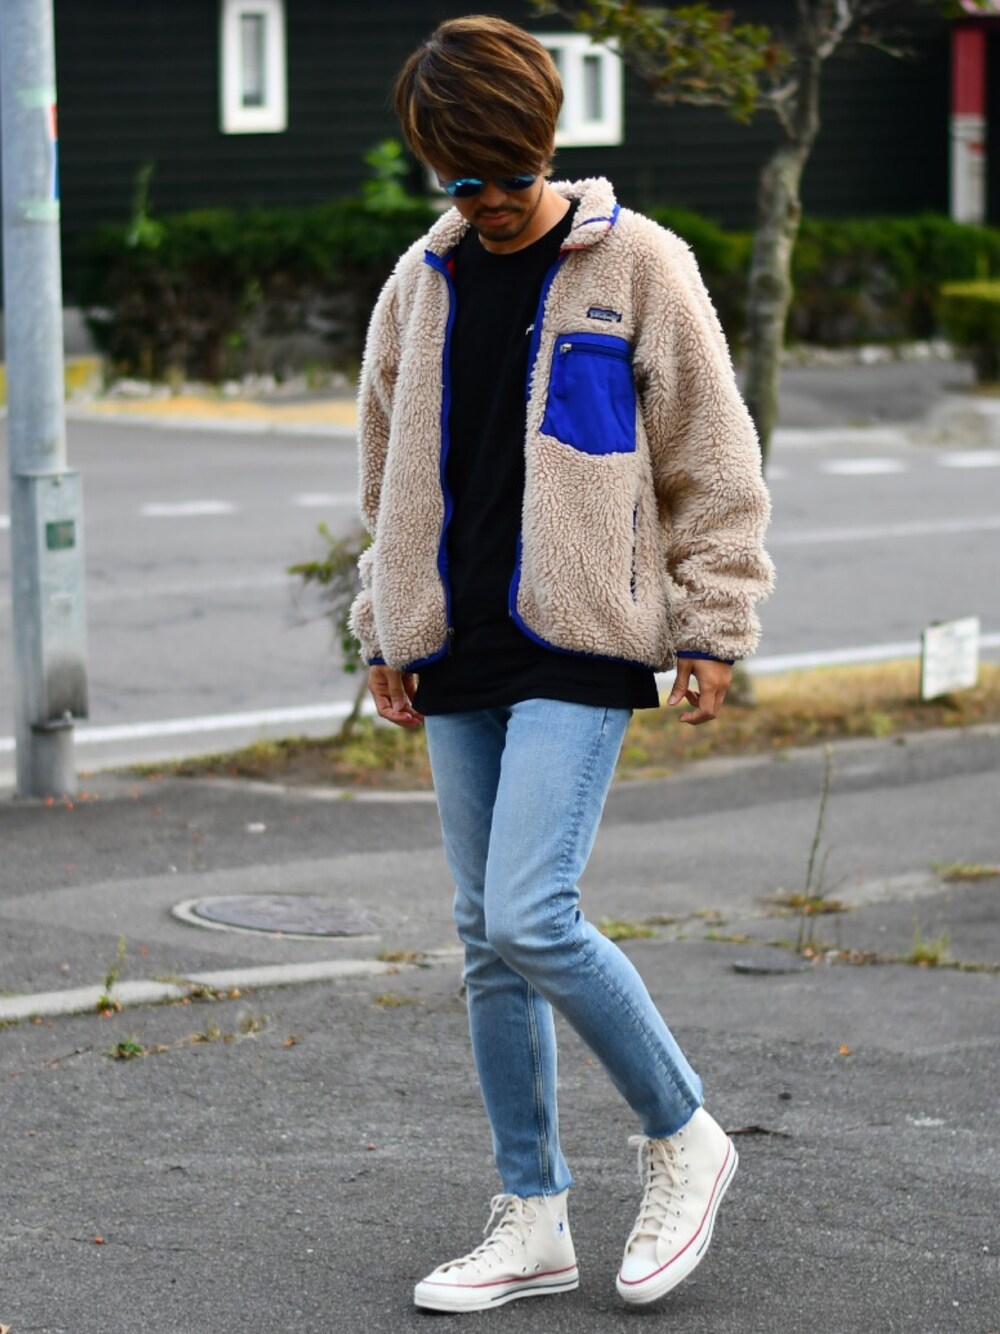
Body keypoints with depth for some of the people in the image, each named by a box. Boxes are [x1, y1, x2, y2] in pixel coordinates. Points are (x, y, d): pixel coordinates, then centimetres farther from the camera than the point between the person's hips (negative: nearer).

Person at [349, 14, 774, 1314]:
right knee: (489, 940, 6)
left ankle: (682, 1135, 5)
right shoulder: (422, 282, 11)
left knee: (533, 919, -17)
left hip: (582, 645, -6)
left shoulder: (638, 266, -3)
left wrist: (713, 626, -3)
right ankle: (532, 1221, 15)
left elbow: (712, 460, 0)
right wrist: (384, 632, 17)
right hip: (459, 657, 6)